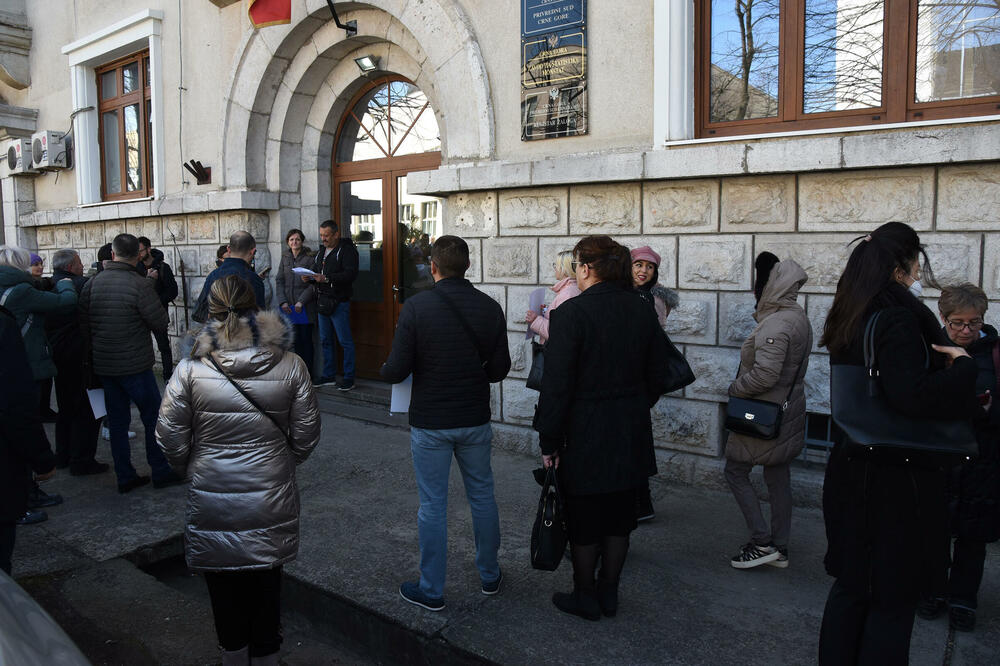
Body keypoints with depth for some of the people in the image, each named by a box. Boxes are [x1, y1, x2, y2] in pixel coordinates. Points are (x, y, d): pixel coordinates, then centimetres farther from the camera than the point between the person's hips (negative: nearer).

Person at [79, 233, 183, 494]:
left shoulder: (92, 283, 2)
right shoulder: (140, 284, -16)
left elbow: (83, 325, 8)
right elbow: (161, 323, -13)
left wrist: (93, 355, 20)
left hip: (103, 365, 6)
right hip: (135, 365, -5)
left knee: (117, 421, 12)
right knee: (154, 417, 6)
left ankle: (125, 477, 19)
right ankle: (161, 472, 12)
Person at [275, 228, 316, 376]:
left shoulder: (310, 257, -3)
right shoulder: (285, 258, 12)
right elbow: (279, 281, 9)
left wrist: (301, 301, -14)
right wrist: (283, 302, -4)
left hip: (305, 307, -4)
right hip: (289, 306, 4)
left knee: (306, 339, -1)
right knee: (295, 340, 5)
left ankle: (308, 373, 6)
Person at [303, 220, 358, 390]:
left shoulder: (347, 250, -9)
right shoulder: (322, 251, 18)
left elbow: (350, 274, -21)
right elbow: (316, 270, 25)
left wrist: (327, 278, -27)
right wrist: (309, 277, 2)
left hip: (339, 302, -8)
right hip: (322, 302, 8)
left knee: (345, 341, -4)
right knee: (326, 340, 13)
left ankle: (349, 378, 3)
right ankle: (329, 375, 23)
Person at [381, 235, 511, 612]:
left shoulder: (416, 307, -15)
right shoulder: (490, 308, -4)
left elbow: (396, 371, -16)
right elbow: (499, 369, -1)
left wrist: (386, 369, 7)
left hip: (430, 422, -3)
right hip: (475, 420, 3)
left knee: (432, 505, 9)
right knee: (482, 496, 19)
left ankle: (431, 590, 22)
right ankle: (489, 575, 34)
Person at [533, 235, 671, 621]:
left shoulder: (572, 313, -17)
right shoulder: (642, 311, 2)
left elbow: (556, 384, -18)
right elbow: (658, 377, 8)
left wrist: (548, 441, -10)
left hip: (585, 435, -6)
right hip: (632, 436, 6)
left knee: (583, 520, 11)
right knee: (619, 516, 17)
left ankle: (585, 598, 25)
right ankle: (609, 592, 31)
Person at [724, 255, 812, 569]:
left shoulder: (776, 324, -23)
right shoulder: (799, 317, 8)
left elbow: (765, 374, -29)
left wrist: (735, 387, -14)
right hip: (789, 411, 10)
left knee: (735, 470, 3)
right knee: (778, 478, 15)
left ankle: (762, 542, 5)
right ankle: (779, 548, 25)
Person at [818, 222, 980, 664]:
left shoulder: (849, 318, 8)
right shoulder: (899, 317, -18)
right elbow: (912, 396, -29)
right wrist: (963, 367, -14)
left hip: (851, 471, 8)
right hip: (896, 478, -8)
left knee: (850, 585, 18)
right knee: (894, 599, 6)